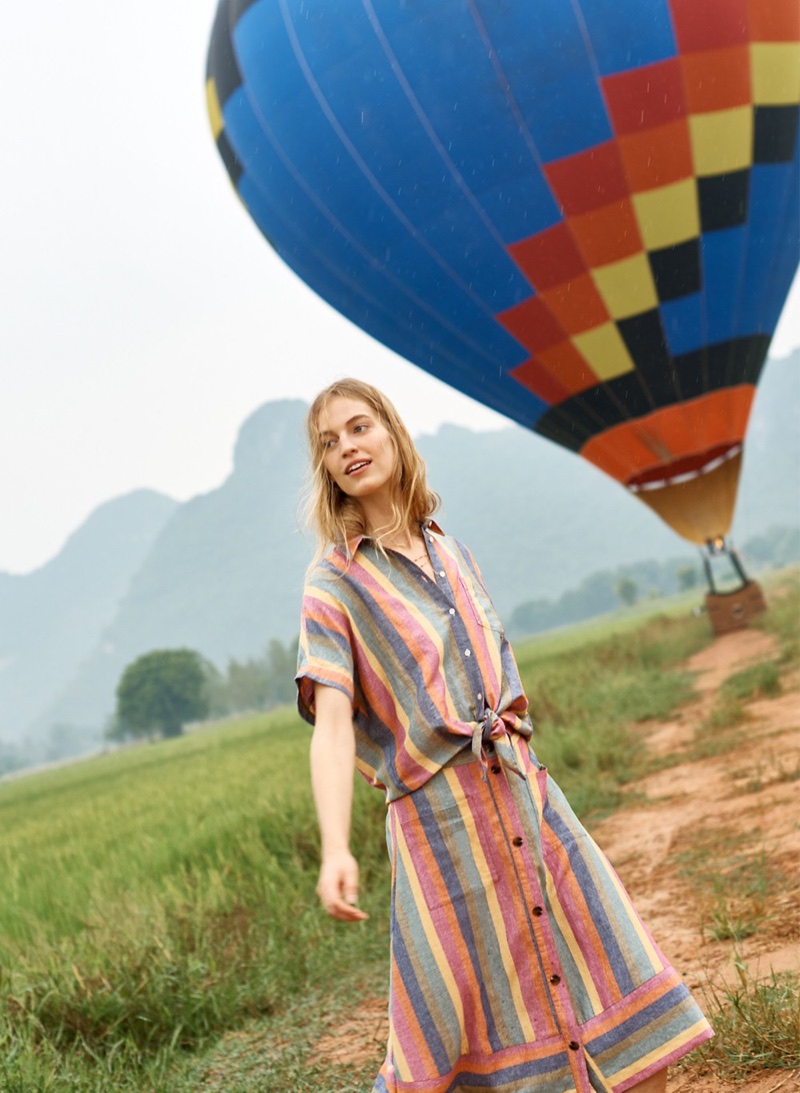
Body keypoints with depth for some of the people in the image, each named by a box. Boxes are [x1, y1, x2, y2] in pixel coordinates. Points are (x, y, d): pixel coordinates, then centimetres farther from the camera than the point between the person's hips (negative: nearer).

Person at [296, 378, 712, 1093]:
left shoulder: (449, 551, 11)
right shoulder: (333, 580, -6)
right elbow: (331, 725, -18)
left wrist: (507, 709, 8)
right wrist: (336, 850, -31)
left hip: (525, 791, 5)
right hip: (439, 816, -5)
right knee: (454, 1032, 1)